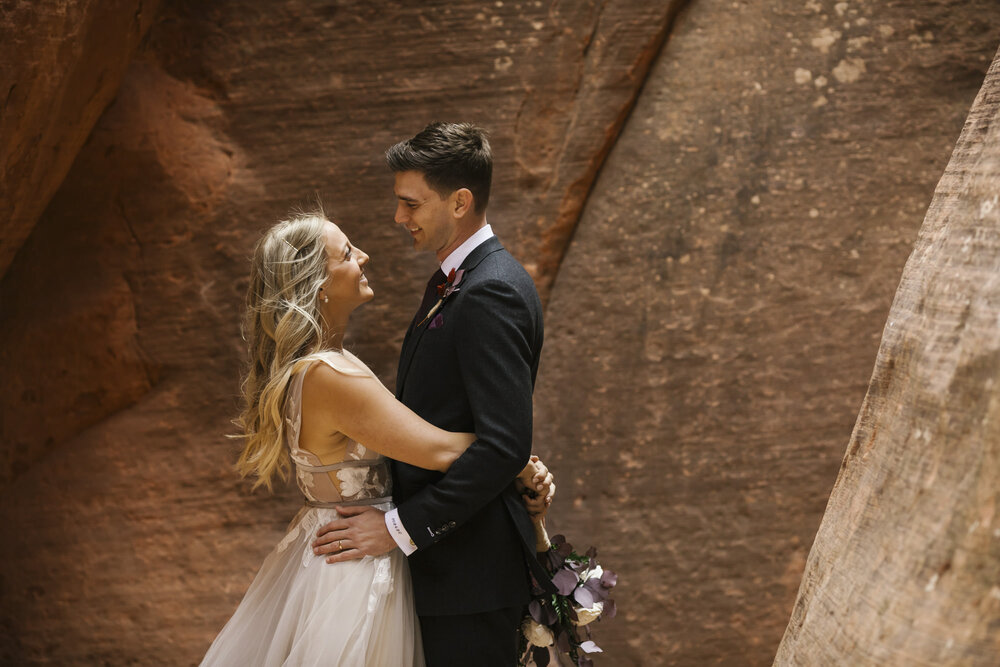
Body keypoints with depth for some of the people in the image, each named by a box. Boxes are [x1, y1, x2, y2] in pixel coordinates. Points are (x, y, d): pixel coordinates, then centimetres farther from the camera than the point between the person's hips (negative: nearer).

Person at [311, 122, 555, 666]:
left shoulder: (491, 293, -18)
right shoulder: (452, 283, 14)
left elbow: (504, 446, -25)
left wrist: (401, 526, -21)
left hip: (470, 568, -10)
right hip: (442, 558, 10)